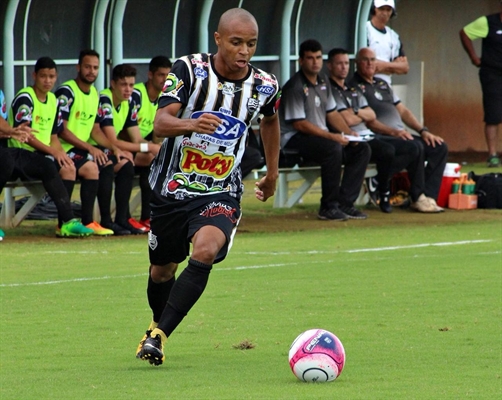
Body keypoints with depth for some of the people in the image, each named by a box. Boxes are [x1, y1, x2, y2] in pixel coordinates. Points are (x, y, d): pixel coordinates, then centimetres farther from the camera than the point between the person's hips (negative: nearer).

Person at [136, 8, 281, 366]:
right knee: (162, 269, 14)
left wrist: (272, 174, 27)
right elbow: (160, 123, -25)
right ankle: (158, 327, 45)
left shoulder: (265, 86, -5)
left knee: (206, 250, -28)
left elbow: (270, 120, 20)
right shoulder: (189, 70, -13)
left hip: (221, 192, 0)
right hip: (171, 187, 0)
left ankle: (158, 336, -25)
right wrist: (192, 124, -46)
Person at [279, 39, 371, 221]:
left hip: (321, 136, 9)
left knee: (362, 149, -5)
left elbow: (332, 113, 19)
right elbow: (299, 124, -19)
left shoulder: (323, 83, 13)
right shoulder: (294, 87, -15)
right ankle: (328, 207, -26)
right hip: (295, 139, -9)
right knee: (333, 148, -35)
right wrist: (332, 136, -22)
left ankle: (344, 203, -8)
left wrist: (348, 132, 0)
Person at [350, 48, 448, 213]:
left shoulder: (382, 84, 26)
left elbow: (403, 111, 24)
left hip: (401, 136, 9)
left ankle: (428, 196, -17)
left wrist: (423, 130, 9)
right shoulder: (354, 86, -1)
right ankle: (418, 198, -20)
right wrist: (393, 132, -22)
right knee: (416, 147, -32)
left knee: (440, 147, -7)